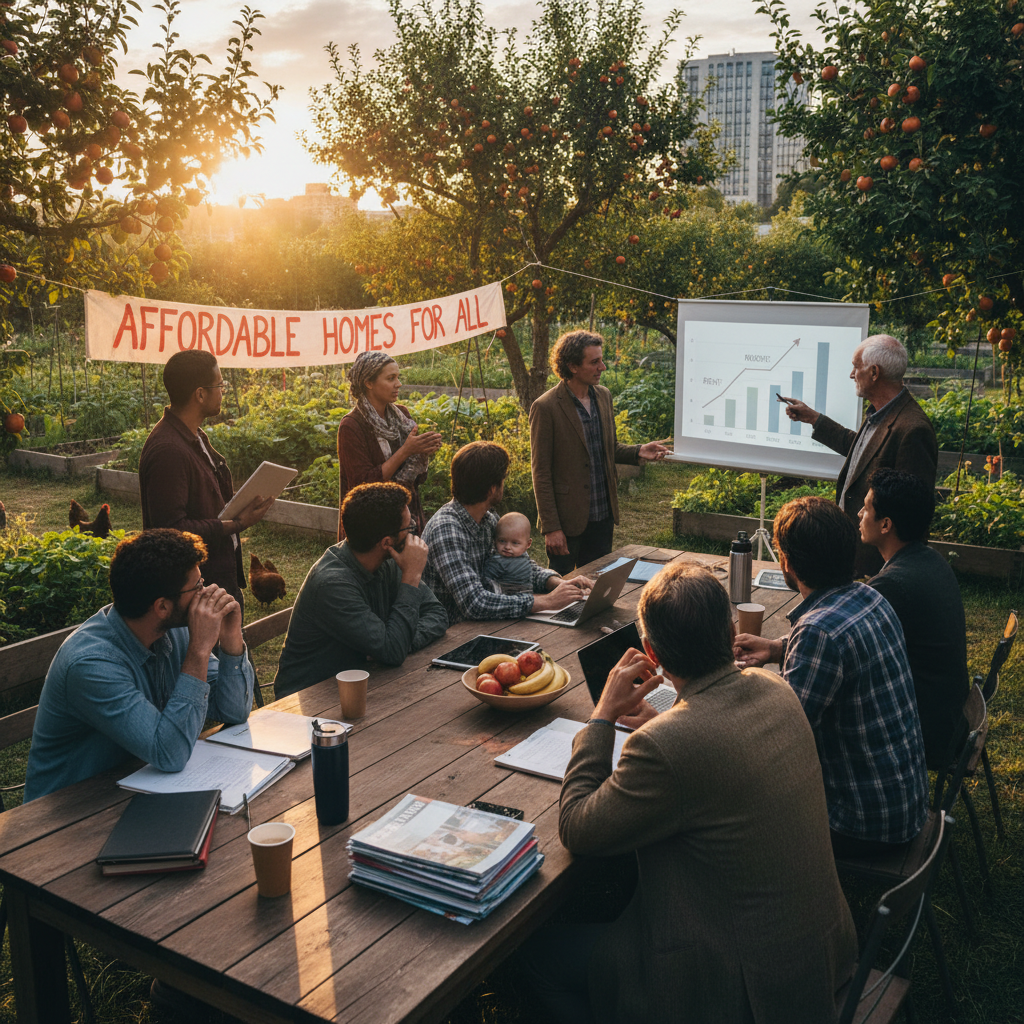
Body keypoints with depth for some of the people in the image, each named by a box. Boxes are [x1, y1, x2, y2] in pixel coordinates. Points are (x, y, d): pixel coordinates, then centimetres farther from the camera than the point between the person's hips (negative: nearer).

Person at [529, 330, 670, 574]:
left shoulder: (603, 396, 6)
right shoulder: (546, 408, -14)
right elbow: (541, 474, -13)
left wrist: (638, 452, -3)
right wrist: (551, 527, -16)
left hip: (603, 517, 6)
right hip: (567, 521, -6)